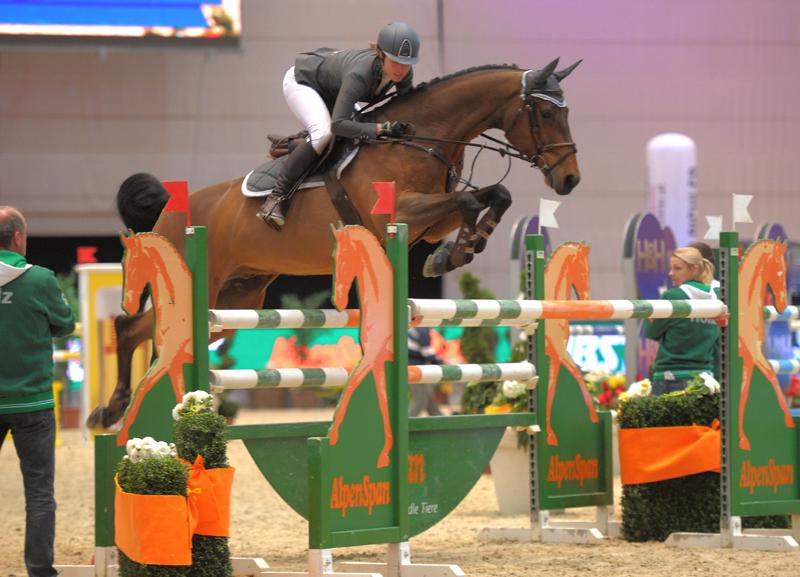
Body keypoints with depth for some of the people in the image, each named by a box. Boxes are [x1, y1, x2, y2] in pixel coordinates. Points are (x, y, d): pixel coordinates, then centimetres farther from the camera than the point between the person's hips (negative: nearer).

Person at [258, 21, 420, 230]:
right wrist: (382, 128, -54)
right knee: (323, 132, -30)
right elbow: (338, 124, -48)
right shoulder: (360, 73, -43)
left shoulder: (405, 73, -23)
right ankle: (276, 197, -26)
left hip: (330, 91, 8)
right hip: (300, 81, -8)